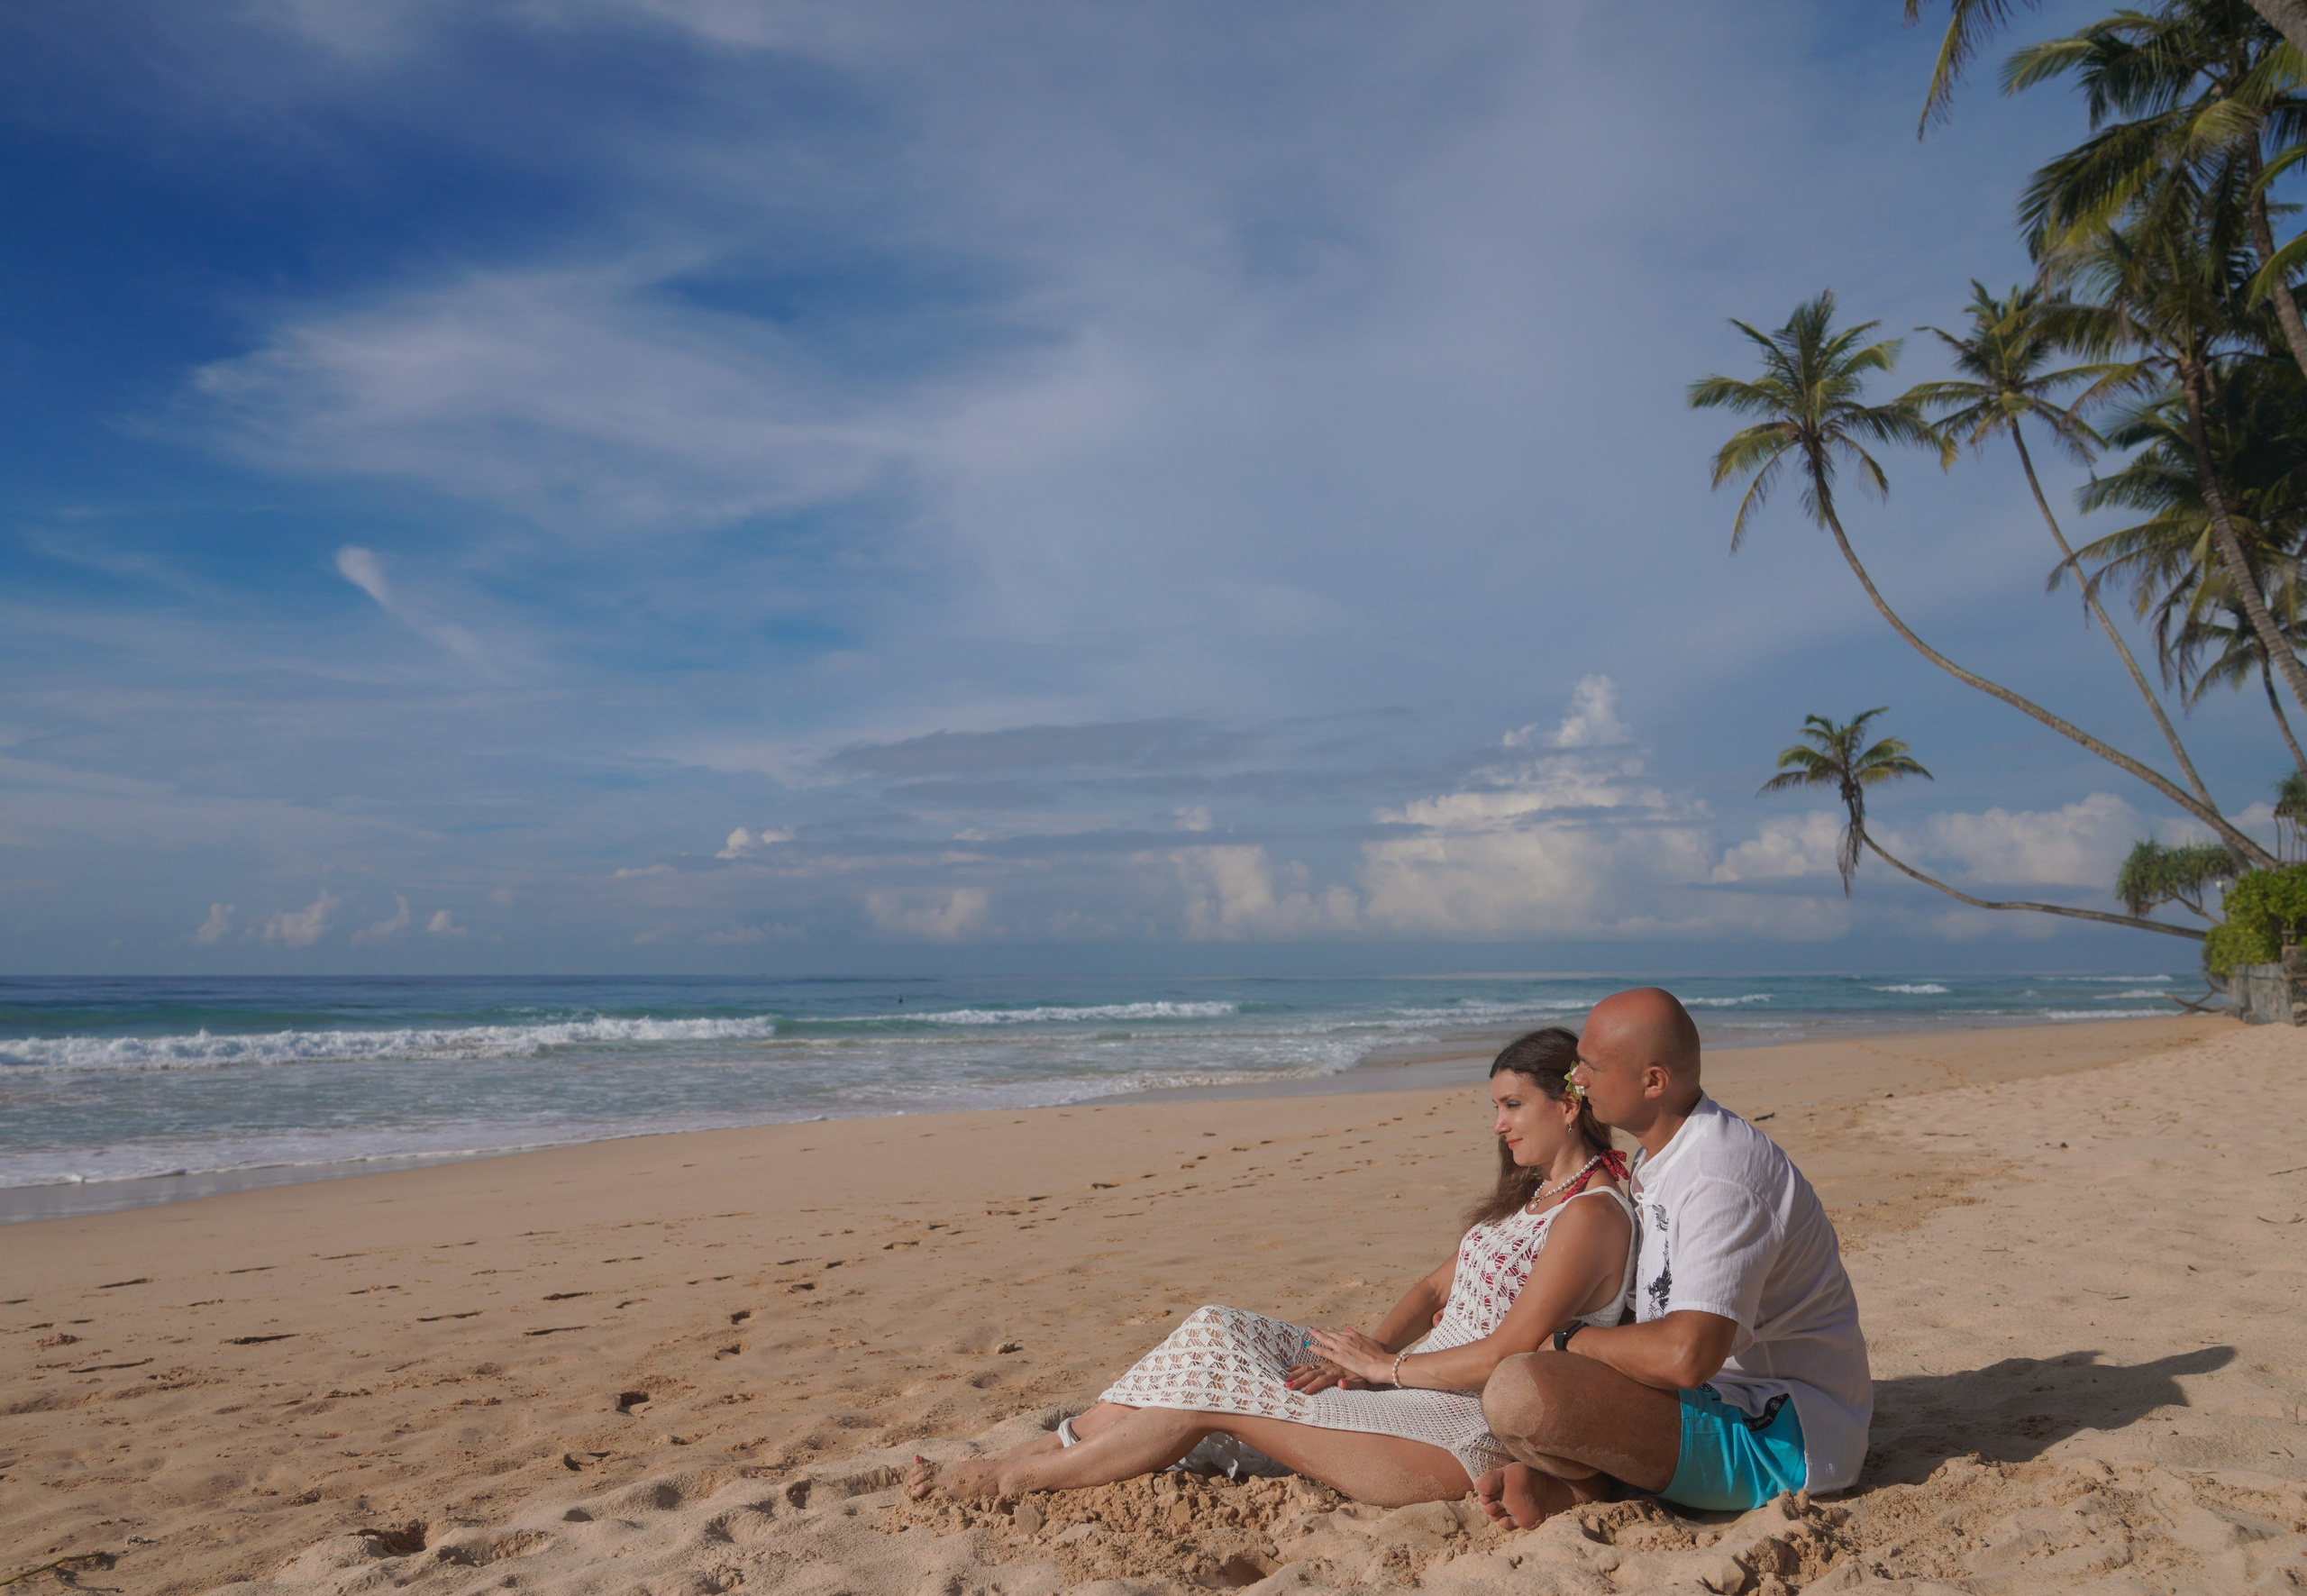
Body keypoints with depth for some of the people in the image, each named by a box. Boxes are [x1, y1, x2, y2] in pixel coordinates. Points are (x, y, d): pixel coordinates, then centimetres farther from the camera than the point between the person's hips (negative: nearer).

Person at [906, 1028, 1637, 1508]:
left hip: (1471, 1440, -9)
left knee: (1214, 1390, -13)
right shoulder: (1529, 1194, 15)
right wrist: (1365, 1353, -3)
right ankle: (1054, 1448, 0)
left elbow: (1506, 1354, -22)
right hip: (1419, 1393, 9)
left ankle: (1013, 1477, -1)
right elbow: (1436, 1290, 14)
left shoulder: (1590, 1215, -16)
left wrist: (1385, 1364, -12)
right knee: (1215, 1333, -6)